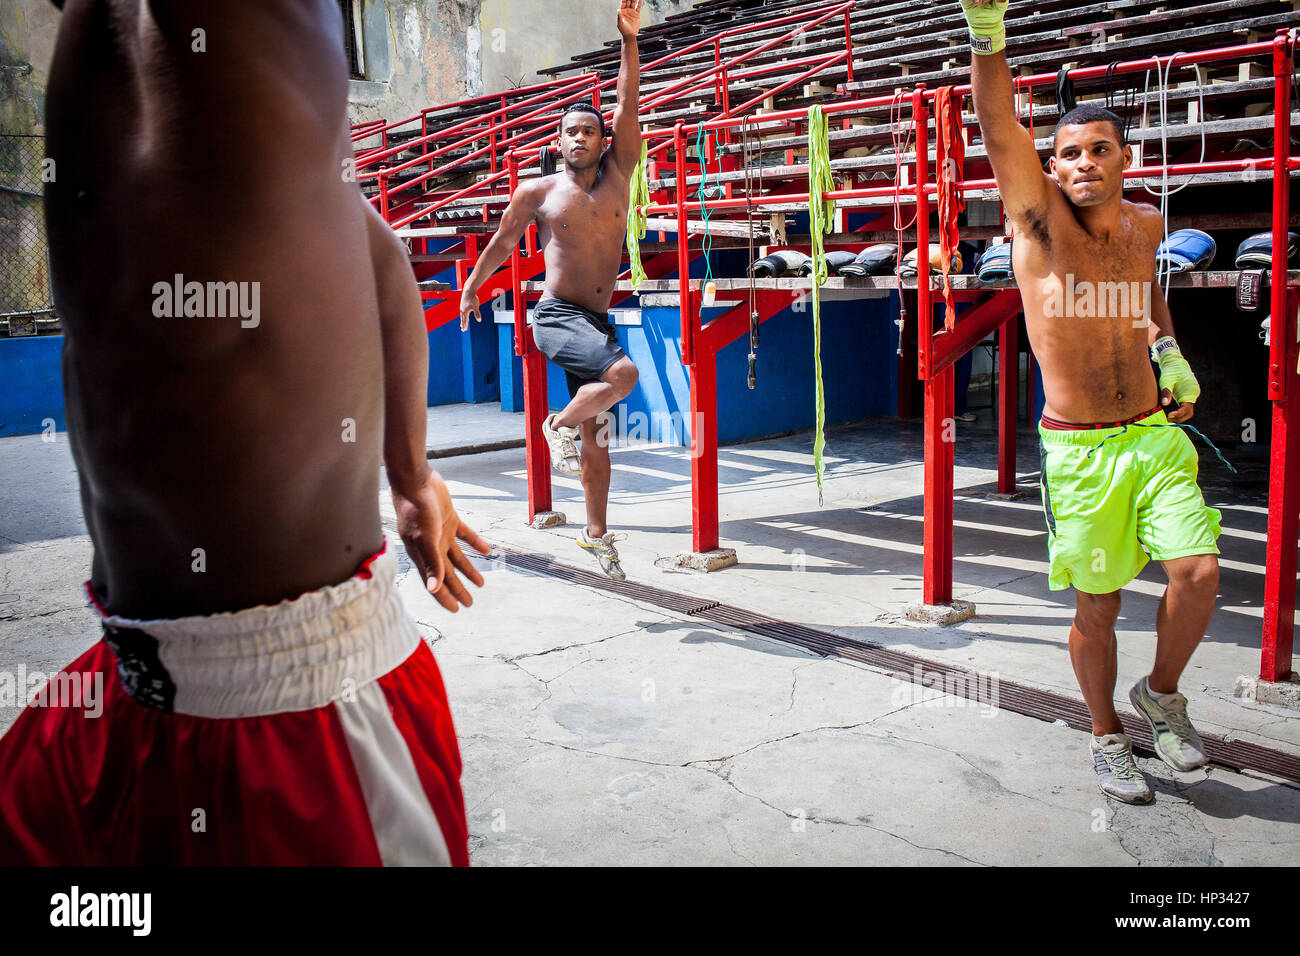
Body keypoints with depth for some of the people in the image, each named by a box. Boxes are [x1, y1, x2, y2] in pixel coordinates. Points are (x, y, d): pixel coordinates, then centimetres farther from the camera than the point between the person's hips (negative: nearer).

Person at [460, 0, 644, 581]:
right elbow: (504, 240, 16)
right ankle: (558, 425, -4)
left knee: (596, 437, 10)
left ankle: (596, 533, 24)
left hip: (597, 321, 4)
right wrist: (473, 286, 26)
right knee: (624, 374, -30)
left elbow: (628, 107, -1)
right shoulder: (538, 192, 2)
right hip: (556, 316, -4)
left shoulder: (616, 176, 8)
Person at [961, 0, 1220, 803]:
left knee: (1199, 572, -10)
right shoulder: (1039, 215, -6)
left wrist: (1170, 348, 13)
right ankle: (1108, 738, 27)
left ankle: (1162, 695, 19)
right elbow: (999, 127, -23)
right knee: (1096, 608, 5)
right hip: (1081, 450, -3)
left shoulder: (1144, 225, 7)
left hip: (1156, 435, 4)